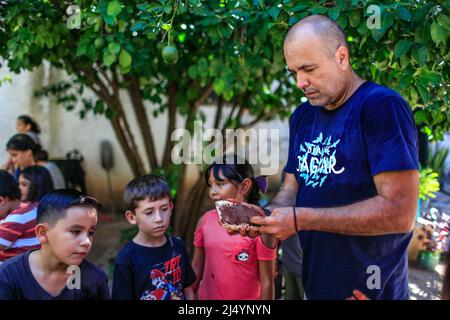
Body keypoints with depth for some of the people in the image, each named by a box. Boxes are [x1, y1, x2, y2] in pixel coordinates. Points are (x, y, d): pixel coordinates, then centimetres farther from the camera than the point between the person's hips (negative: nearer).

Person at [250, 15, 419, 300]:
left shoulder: (382, 106, -17)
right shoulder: (302, 116, 7)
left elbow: (400, 212, -25)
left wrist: (300, 220, -24)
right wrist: (263, 216, -12)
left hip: (369, 288, -7)